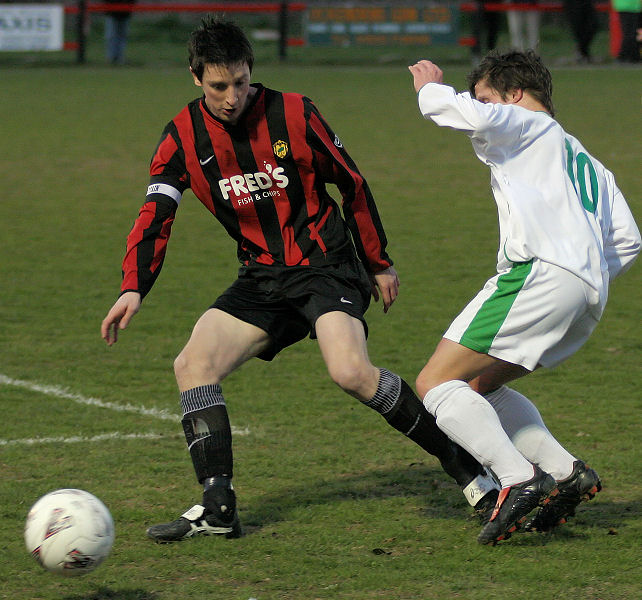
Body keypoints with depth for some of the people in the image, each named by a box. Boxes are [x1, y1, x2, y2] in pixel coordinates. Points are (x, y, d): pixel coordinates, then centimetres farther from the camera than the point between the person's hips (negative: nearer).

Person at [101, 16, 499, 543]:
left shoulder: (294, 115, -10)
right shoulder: (183, 138, -1)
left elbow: (352, 184, 1)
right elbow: (155, 217, -3)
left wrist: (379, 264, 7)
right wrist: (133, 290, -18)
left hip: (327, 263, -5)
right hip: (262, 277, 5)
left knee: (351, 371, -27)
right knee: (193, 364, -11)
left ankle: (467, 469, -16)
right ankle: (217, 508, -8)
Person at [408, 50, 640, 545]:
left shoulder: (529, 127, 11)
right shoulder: (588, 163, 34)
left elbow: (469, 115, -10)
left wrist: (430, 87, 9)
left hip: (541, 271, -9)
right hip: (590, 295, 9)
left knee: (436, 382, -8)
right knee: (480, 384, 21)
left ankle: (521, 479, -25)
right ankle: (567, 471, 5)